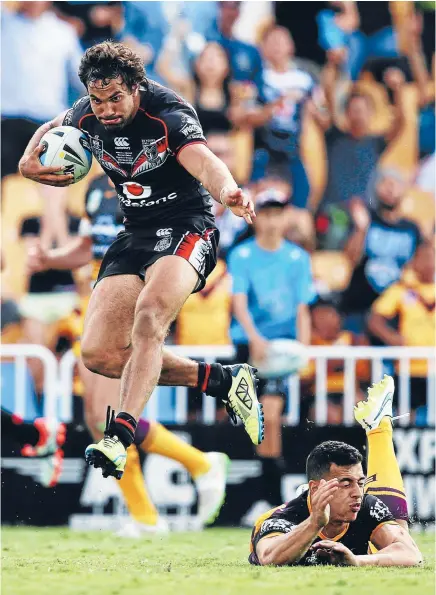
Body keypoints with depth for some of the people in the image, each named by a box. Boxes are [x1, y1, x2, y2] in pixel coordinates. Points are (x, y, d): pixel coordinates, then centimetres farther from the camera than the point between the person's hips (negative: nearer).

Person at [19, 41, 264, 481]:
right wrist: (29, 162, 0)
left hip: (187, 227, -7)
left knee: (149, 314, -36)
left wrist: (228, 193, -62)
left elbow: (203, 161, -39)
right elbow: (52, 128, 22)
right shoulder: (86, 116, -2)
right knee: (99, 354, -5)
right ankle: (224, 381, 5)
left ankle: (119, 436, -39)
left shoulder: (168, 114, -21)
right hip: (135, 233, 7)